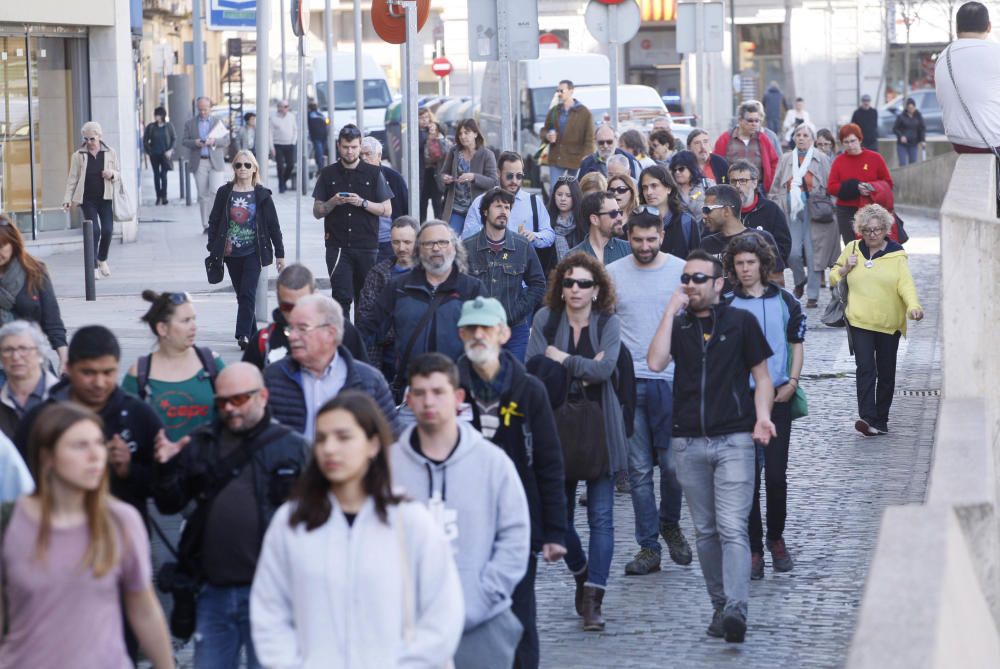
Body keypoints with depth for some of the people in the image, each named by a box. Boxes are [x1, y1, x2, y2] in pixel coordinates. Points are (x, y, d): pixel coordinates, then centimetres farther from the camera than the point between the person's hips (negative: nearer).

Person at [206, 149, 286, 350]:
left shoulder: (262, 195, -1)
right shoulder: (225, 193, 4)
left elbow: (273, 225, 2)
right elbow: (214, 221, 8)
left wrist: (279, 253, 2)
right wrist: (213, 250, 3)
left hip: (253, 252, -3)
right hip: (231, 252, 3)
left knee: (247, 293, -14)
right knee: (242, 294, 9)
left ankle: (243, 335, -18)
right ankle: (252, 334, 18)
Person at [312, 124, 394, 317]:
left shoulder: (373, 173, 5)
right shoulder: (328, 174, 8)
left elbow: (387, 210, 5)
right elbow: (317, 211, 11)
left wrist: (362, 203, -11)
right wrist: (333, 202, -9)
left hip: (367, 246, 0)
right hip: (338, 246, 0)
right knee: (342, 297, -9)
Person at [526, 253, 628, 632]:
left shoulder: (608, 323, -1)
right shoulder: (546, 319, 1)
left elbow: (605, 368, -16)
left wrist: (563, 360, -10)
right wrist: (582, 371, -13)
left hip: (600, 429, -1)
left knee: (600, 515, -7)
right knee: (559, 513, 5)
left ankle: (593, 598, -7)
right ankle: (581, 572, 33)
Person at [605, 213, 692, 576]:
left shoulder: (681, 271, 2)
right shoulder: (613, 274, 5)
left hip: (672, 380, -1)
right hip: (628, 380, 1)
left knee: (673, 462, -2)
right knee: (638, 468, 3)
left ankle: (670, 524, 26)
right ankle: (648, 547, 10)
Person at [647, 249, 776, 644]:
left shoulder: (741, 322, 4)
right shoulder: (678, 325, 10)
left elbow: (761, 376, 7)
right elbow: (656, 362, -8)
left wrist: (762, 417, -10)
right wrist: (671, 311, -7)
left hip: (734, 439, -4)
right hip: (688, 443, 4)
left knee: (732, 528, -13)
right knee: (706, 532, 8)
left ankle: (736, 611, -22)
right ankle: (720, 607, 16)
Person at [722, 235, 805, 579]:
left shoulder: (783, 300, 5)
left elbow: (797, 343, 12)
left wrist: (792, 382, 0)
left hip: (777, 396, 1)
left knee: (776, 473, 1)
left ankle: (776, 538, 21)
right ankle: (754, 548, 6)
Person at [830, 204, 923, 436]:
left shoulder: (896, 255, 2)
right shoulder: (852, 250, 8)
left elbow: (905, 284, -9)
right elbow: (833, 279, 17)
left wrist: (913, 305, -27)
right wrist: (845, 269, -5)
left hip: (889, 322, 1)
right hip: (860, 321, -1)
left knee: (886, 373, 8)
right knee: (866, 368, -16)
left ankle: (881, 421, 20)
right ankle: (867, 418, -24)